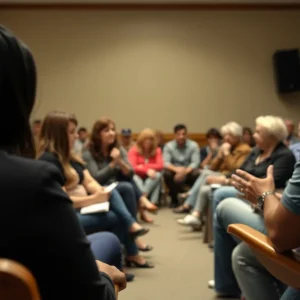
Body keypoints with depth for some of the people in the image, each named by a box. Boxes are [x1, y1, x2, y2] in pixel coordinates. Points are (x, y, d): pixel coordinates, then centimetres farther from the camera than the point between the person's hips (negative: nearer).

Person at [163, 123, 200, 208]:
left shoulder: (193, 145, -6)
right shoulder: (169, 146, -7)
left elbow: (196, 162, -15)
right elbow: (165, 163, -16)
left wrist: (185, 172, -34)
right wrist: (176, 169, -37)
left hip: (188, 172, 0)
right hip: (175, 172, 0)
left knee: (197, 173, -32)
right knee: (167, 173, -31)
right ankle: (174, 199, -7)